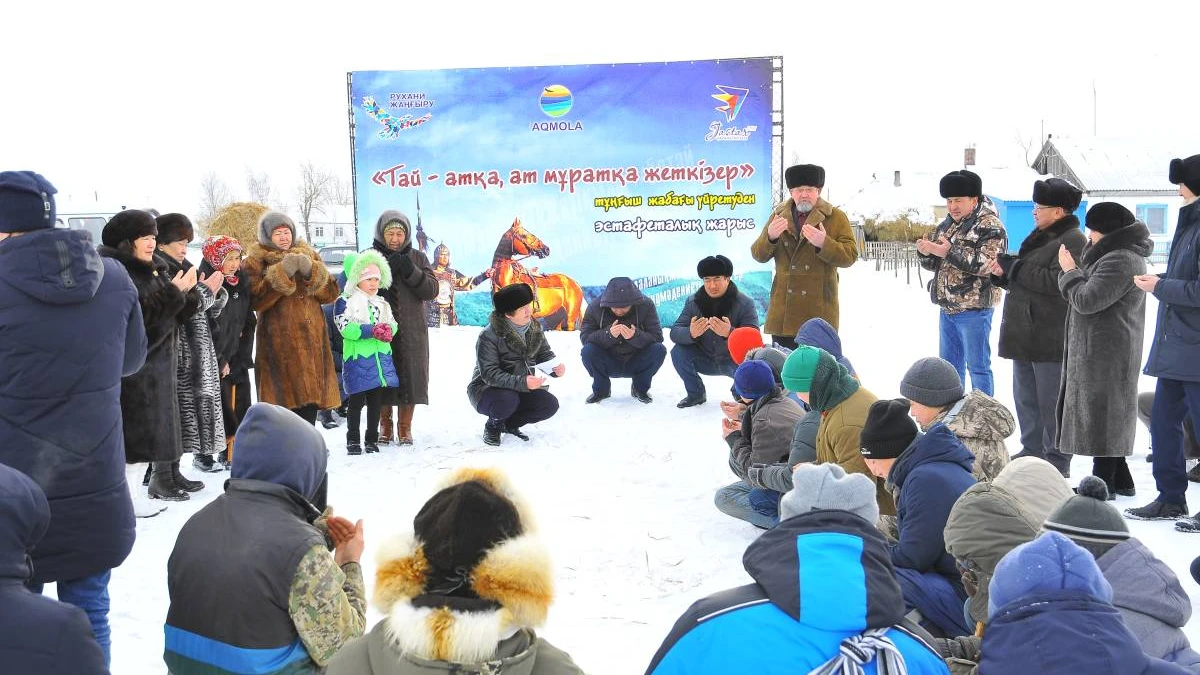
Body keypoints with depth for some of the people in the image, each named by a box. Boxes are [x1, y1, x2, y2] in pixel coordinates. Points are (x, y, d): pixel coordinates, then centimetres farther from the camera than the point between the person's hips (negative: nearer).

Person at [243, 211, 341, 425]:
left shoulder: (309, 255, 18)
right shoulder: (256, 261, 4)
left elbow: (331, 292, 9)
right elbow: (255, 299, -12)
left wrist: (311, 272, -8)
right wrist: (283, 273, -17)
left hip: (313, 339, 4)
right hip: (279, 341, -4)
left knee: (310, 399, 7)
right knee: (286, 397, -10)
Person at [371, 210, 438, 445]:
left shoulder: (417, 258, 9)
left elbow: (431, 290, 0)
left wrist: (411, 272, -15)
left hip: (412, 332, 1)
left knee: (410, 377, 2)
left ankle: (405, 427, 14)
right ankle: (385, 425, 18)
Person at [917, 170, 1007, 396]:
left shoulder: (990, 226, -10)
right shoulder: (948, 225, 14)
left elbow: (987, 263, -23)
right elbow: (934, 263, 16)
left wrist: (949, 251, -25)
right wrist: (925, 252, -7)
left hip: (973, 309, -8)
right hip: (948, 307, 8)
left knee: (977, 366, -1)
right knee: (949, 366, 16)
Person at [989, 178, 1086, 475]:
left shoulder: (1072, 241, -11)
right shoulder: (1040, 237, 18)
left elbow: (1056, 281, -24)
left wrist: (1013, 267, -17)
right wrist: (1003, 273, 3)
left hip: (1051, 338, -10)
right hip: (1025, 336, 10)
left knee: (1051, 402, -3)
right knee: (1025, 398, 16)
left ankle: (1056, 459, 5)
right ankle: (1032, 451, 27)